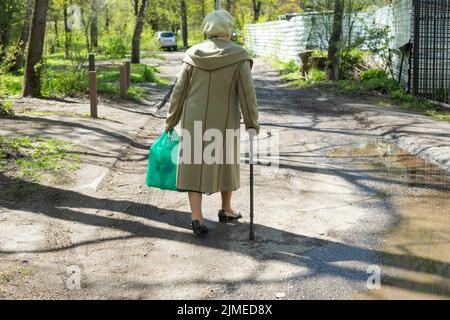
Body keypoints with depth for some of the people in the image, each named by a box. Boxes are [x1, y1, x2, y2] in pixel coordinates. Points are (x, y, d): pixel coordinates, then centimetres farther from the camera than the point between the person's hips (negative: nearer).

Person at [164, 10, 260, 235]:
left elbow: (179, 91, 0)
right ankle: (226, 210, 31)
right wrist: (251, 122, 0)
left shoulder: (193, 55, -2)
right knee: (225, 162, 17)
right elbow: (247, 92, -9)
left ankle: (197, 217, -2)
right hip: (224, 121, -1)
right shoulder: (238, 56, -8)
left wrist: (171, 121, 8)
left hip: (194, 120, 1)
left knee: (194, 165, 6)